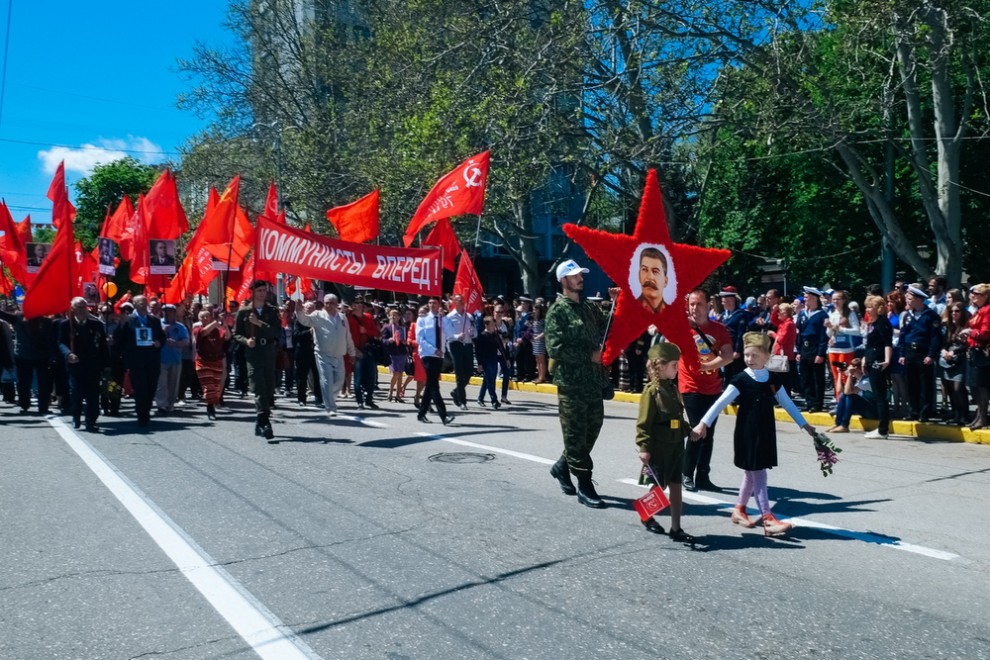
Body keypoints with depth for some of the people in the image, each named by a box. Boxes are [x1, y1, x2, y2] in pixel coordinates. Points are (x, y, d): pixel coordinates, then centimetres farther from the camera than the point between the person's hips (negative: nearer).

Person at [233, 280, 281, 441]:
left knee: (269, 390, 6)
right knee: (259, 390, -13)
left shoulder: (272, 311, 8)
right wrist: (246, 340, -13)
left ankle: (260, 424, 18)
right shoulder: (243, 311, 5)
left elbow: (278, 332, -4)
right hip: (253, 354, -3)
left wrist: (260, 323, -14)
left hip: (269, 354, 3)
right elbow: (236, 333, 7)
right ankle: (264, 423, -20)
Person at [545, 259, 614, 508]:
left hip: (594, 382, 7)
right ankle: (584, 487, 8)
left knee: (592, 431, 15)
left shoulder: (590, 307, 14)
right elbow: (555, 348, -16)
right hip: (571, 383, -7)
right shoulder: (558, 311, -7)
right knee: (576, 436, -1)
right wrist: (590, 356, -13)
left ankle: (562, 466, 34)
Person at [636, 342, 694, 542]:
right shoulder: (652, 390, -15)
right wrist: (644, 448, -19)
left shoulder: (672, 388, 9)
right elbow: (643, 422, -17)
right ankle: (647, 517, 30)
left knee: (676, 486, 8)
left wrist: (689, 430, 12)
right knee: (659, 486, 6)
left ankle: (676, 528, 15)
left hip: (675, 446, 7)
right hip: (658, 448, -7)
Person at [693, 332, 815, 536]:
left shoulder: (773, 380, 4)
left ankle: (739, 508, 30)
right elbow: (721, 403, -17)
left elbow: (787, 403, 15)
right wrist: (704, 423, -25)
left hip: (766, 432, 6)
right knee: (757, 474, -5)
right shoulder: (741, 380, -11)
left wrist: (804, 424, 18)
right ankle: (768, 519, -6)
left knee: (753, 472, 14)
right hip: (747, 433, -5)